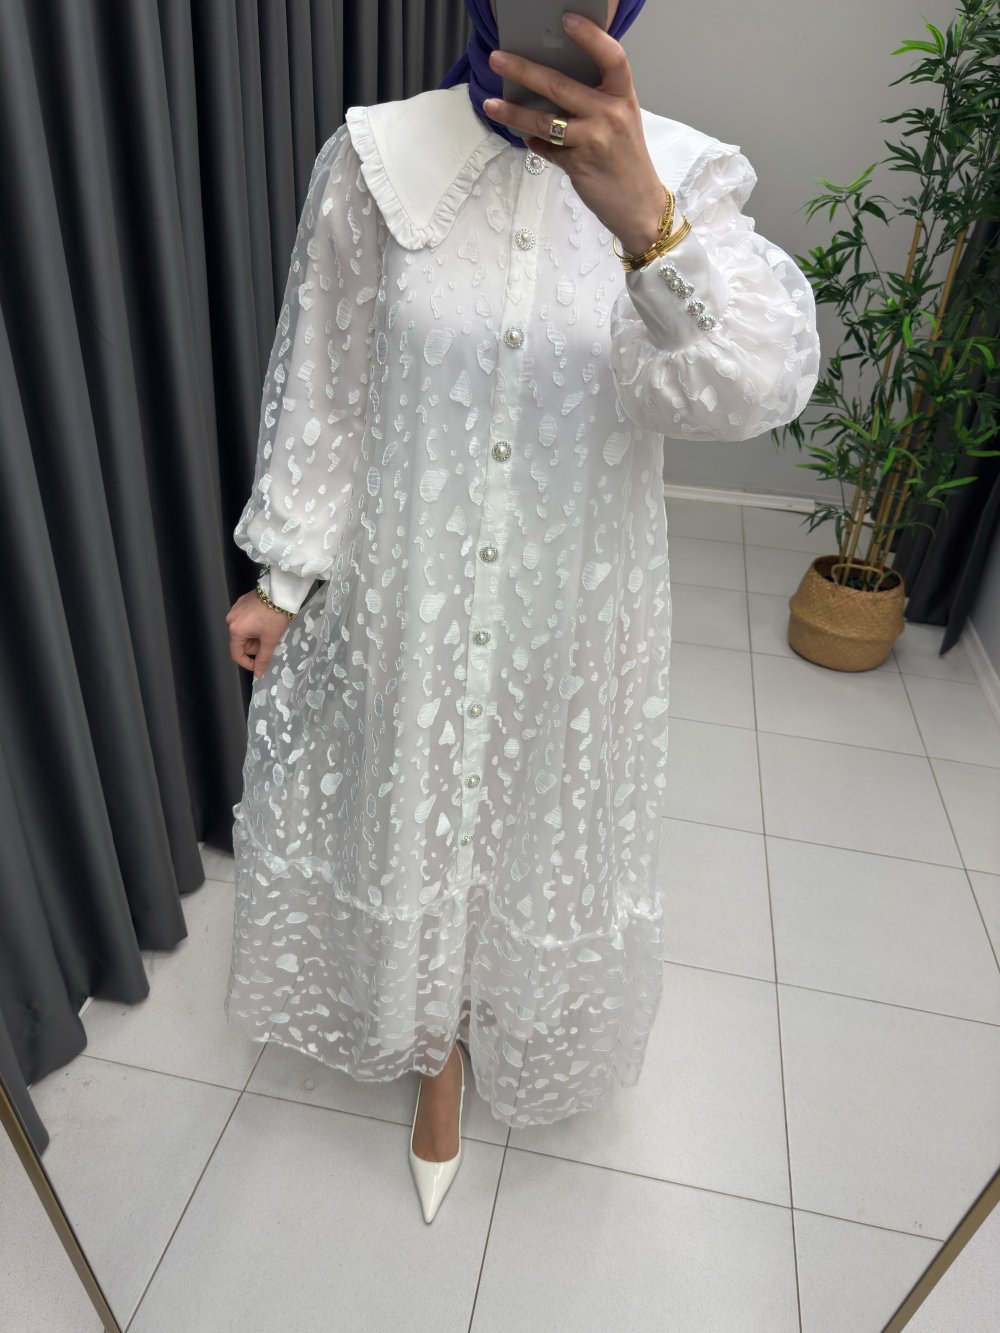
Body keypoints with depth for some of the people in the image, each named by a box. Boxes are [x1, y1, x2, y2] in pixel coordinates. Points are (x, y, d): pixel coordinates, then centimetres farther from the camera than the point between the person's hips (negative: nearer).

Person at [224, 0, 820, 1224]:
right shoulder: (375, 161, -7)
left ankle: (515, 1023, 56)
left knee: (541, 835, 20)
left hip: (574, 611, 0)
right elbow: (320, 389, -1)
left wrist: (648, 224, -42)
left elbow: (763, 383, -25)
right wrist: (284, 578, 2)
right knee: (415, 824, 18)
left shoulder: (683, 175, -8)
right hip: (406, 604, 1)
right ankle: (439, 1046, 50)